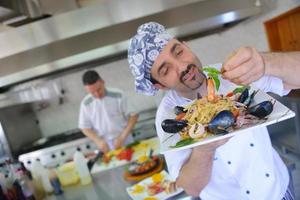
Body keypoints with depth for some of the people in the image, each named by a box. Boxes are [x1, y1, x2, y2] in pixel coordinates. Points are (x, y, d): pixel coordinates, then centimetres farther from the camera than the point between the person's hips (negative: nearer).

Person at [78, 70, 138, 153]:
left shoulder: (118, 96, -10)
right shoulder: (86, 104, -3)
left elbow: (133, 116, -7)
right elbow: (85, 127, 3)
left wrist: (122, 137, -15)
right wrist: (98, 141, -11)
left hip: (125, 142, -1)